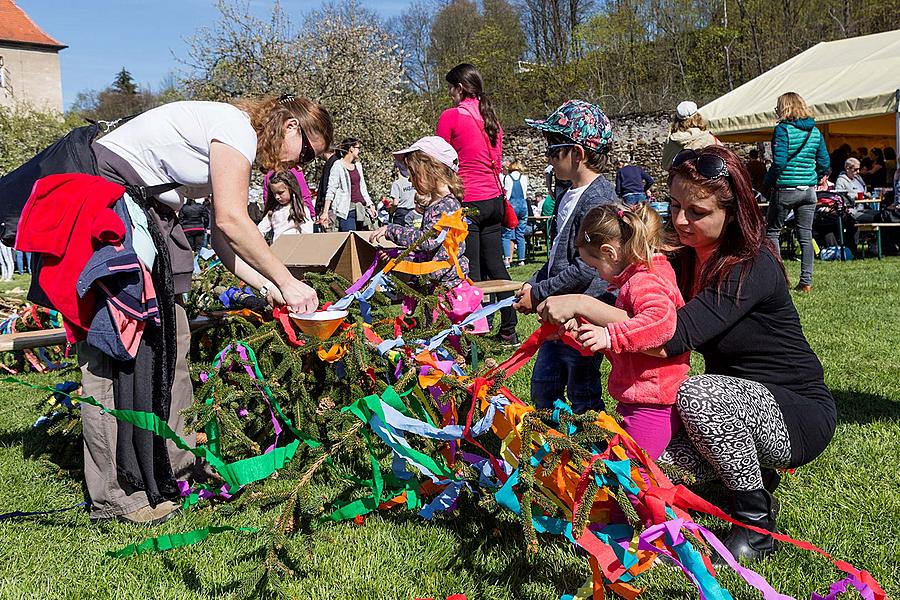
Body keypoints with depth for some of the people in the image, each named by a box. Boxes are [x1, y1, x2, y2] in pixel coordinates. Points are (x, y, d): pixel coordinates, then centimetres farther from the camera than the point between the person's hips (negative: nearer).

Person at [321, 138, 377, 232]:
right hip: (347, 210, -7)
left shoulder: (358, 165, 18)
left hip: (360, 209, 7)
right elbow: (331, 190, -6)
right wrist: (325, 212, -13)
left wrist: (371, 206, 17)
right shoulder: (338, 165, -3)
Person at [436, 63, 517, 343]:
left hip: (467, 201, -7)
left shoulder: (450, 116, -7)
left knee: (470, 270, -1)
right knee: (495, 264, 13)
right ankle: (508, 330, 18)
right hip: (494, 199, 7)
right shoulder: (491, 117, 13)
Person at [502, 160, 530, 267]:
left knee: (506, 234, -2)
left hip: (510, 205, -2)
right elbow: (526, 193, 15)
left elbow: (504, 193, 3)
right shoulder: (524, 178, 7)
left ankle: (507, 258, -18)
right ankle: (521, 259, 6)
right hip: (523, 205, 2)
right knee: (520, 234, 7)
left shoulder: (507, 178, 2)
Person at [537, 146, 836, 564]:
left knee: (699, 393, -35)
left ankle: (757, 524, -13)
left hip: (797, 417, -7)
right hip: (735, 411, 7)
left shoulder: (753, 268, -23)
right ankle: (757, 479, 11)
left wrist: (583, 304, -33)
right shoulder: (685, 262, 2)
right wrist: (584, 320, -21)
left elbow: (672, 338, -33)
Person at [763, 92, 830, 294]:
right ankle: (806, 281, 9)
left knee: (772, 231, 9)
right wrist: (815, 179, 19)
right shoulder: (815, 131, 7)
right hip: (809, 190, 5)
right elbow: (824, 162, 6)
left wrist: (768, 181, -5)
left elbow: (779, 162, -19)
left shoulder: (783, 129, -11)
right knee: (806, 235, 8)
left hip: (785, 188, -5)